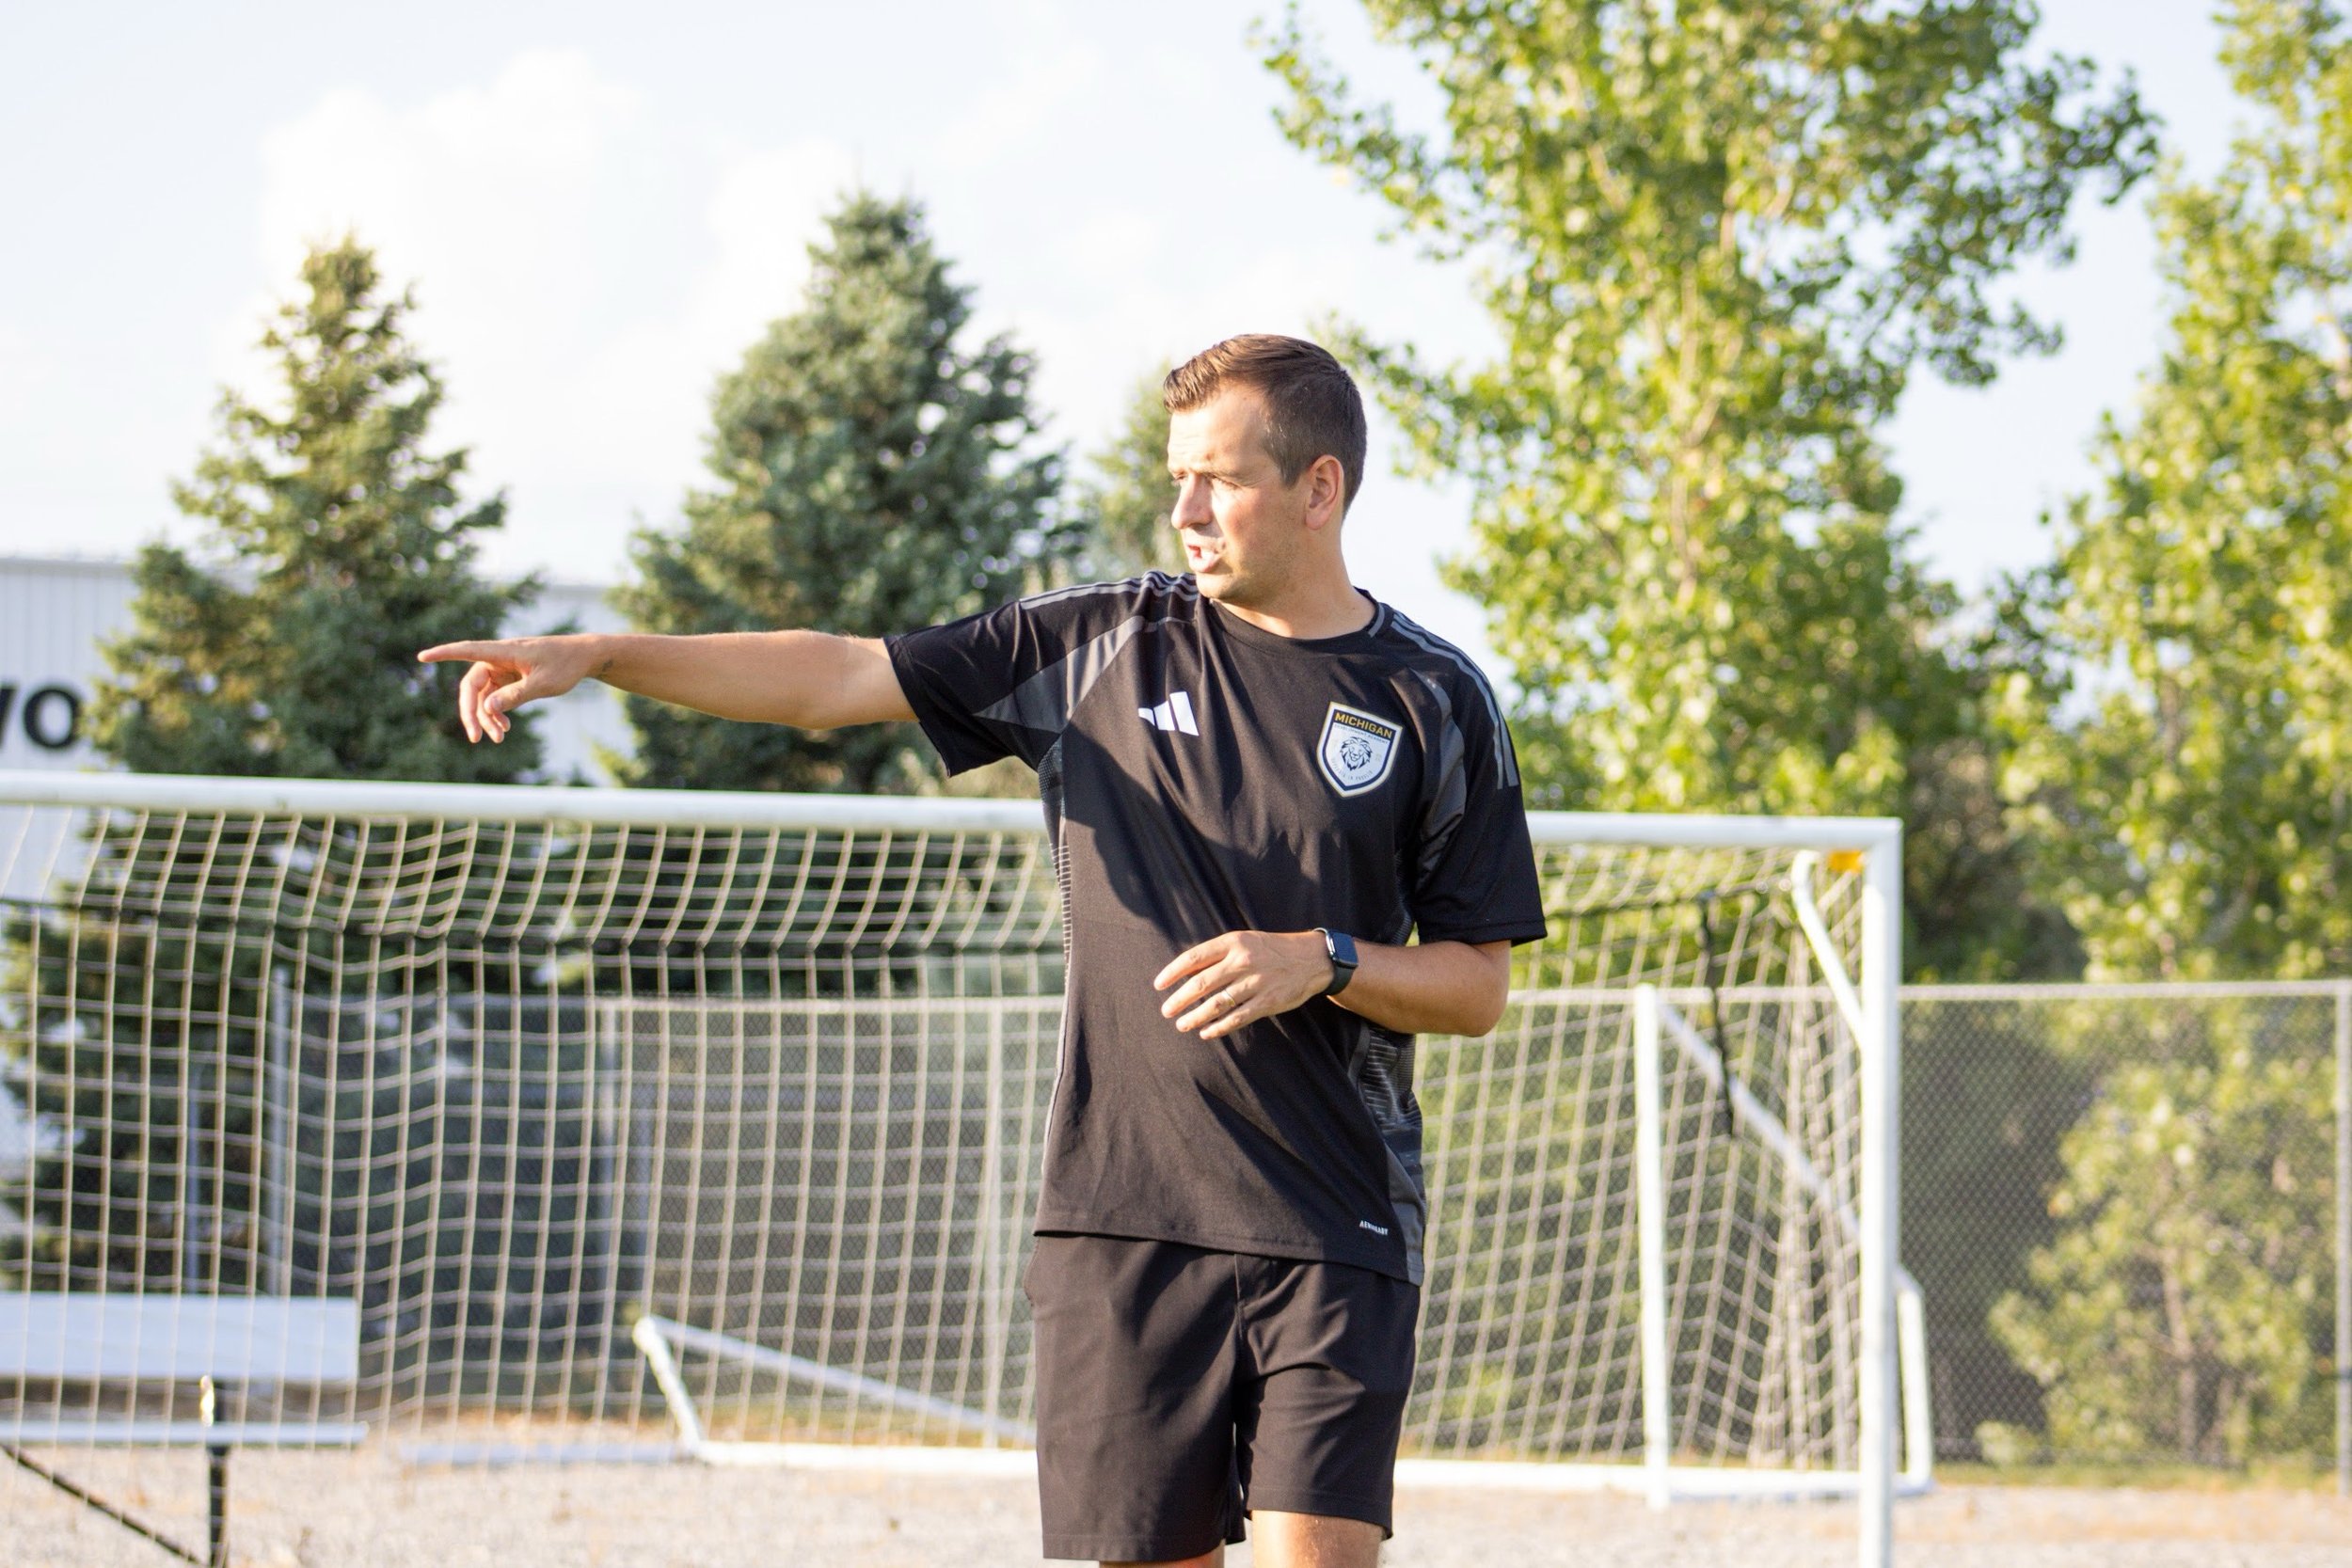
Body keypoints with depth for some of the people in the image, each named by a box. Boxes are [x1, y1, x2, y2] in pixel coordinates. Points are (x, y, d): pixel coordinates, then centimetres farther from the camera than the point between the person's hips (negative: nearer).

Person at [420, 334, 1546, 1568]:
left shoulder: (1435, 703, 3)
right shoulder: (1104, 646, 7)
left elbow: (1478, 987, 6)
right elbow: (836, 677, 6)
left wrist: (1323, 961, -13)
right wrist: (598, 655, -3)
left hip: (1336, 1231, -2)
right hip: (1122, 1213, 2)